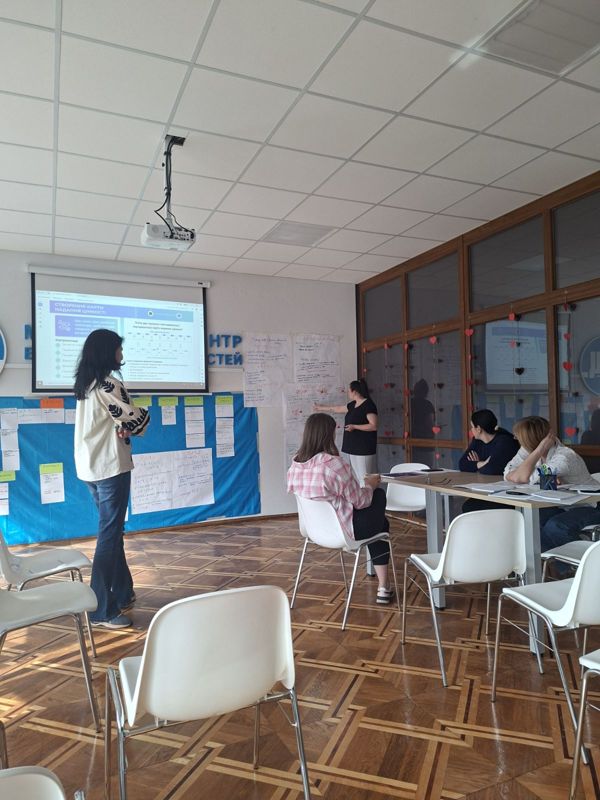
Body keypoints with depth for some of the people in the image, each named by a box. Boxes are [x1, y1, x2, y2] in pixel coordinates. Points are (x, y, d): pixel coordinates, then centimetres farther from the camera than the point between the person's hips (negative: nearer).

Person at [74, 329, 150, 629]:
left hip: (89, 467, 9)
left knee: (112, 530, 17)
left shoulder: (85, 384, 13)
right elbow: (136, 418, -12)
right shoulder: (108, 383, -15)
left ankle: (122, 593, 29)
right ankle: (102, 611, 1)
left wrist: (122, 427, -4)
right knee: (109, 536, -4)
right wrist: (143, 415, 10)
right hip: (111, 467, -9)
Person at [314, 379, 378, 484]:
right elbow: (338, 409, 31)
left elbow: (374, 426, -16)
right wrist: (321, 408, 41)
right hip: (352, 448, 8)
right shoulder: (353, 405, 16)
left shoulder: (368, 405, -10)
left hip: (364, 449, -8)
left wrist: (354, 426, -20)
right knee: (355, 476, 6)